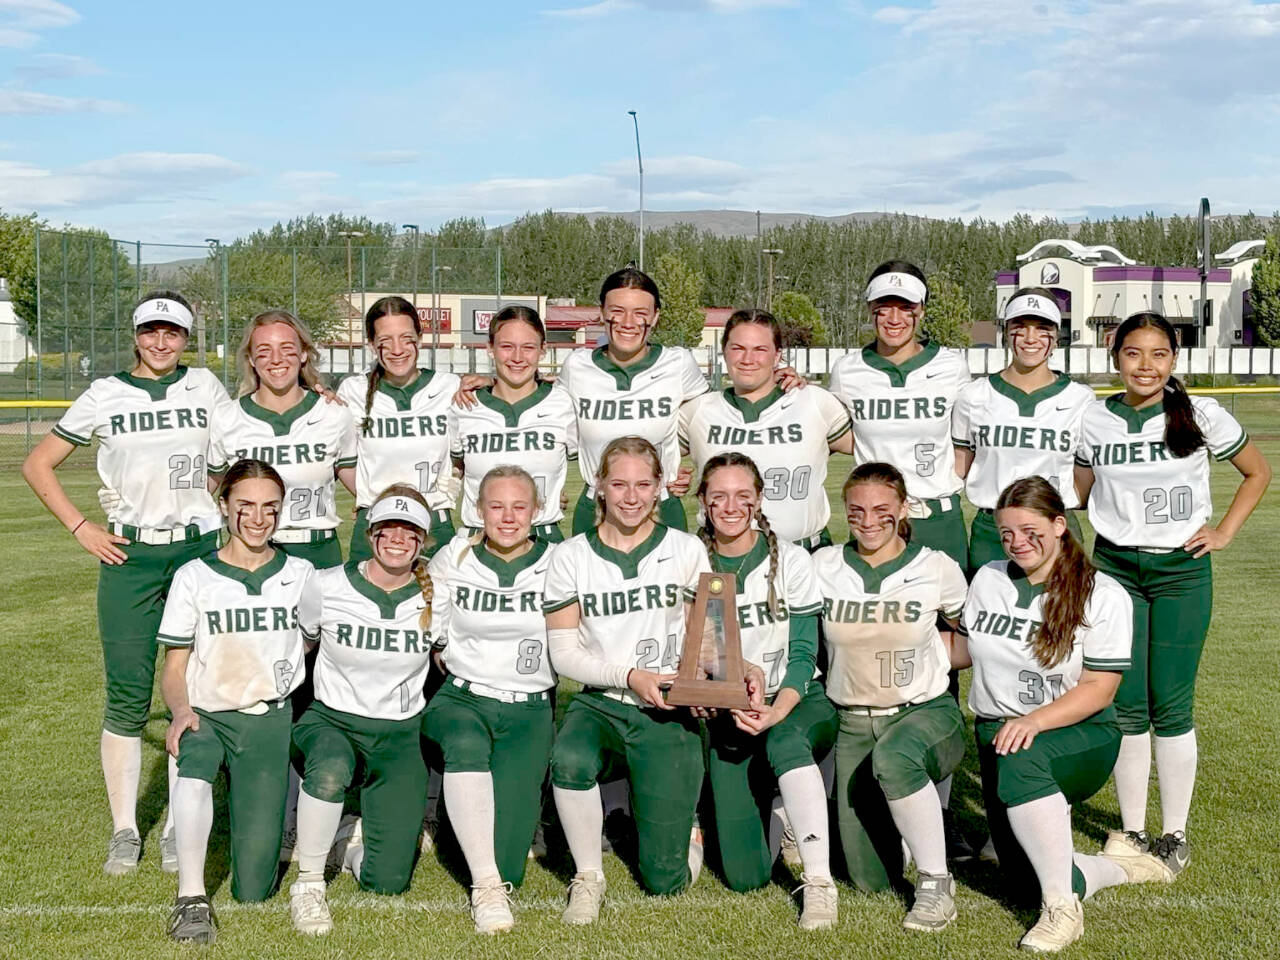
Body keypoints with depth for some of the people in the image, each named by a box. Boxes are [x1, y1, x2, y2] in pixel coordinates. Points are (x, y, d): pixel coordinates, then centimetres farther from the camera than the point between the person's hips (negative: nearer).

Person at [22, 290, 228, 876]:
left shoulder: (205, 387, 8)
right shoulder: (105, 395, 5)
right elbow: (37, 465, 10)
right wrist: (81, 528, 1)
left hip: (200, 550, 1)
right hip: (129, 556, -1)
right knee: (128, 695, -2)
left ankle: (179, 828, 11)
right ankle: (124, 831, 9)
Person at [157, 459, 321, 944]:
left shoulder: (299, 575, 7)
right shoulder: (194, 577, 3)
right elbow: (174, 668, 3)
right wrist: (181, 710, -17)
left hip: (270, 720, 0)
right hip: (206, 714, 0)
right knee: (193, 767, -39)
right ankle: (191, 899, -30)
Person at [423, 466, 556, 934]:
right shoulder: (452, 561, 4)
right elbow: (430, 637, 11)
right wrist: (466, 680, 3)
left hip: (529, 707, -1)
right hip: (461, 698, 1)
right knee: (467, 745, -39)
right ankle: (486, 887, -33)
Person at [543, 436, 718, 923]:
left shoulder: (686, 550, 6)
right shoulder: (570, 556, 4)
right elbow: (563, 653, 0)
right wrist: (629, 675, -15)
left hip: (668, 711, -1)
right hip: (599, 703, 1)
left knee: (664, 878, -6)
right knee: (569, 760, -36)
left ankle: (678, 812, 30)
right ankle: (588, 877, -11)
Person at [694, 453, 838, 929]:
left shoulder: (790, 560, -3)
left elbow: (803, 653, -6)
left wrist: (777, 711, -24)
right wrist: (734, 709, -19)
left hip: (797, 701, -1)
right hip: (727, 713, 1)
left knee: (785, 742, -41)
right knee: (745, 875, -8)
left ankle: (819, 881, -30)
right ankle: (766, 808, 27)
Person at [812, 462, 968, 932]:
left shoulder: (937, 568, -6)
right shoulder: (822, 567, -4)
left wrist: (931, 661, 1)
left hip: (925, 712, -2)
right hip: (852, 721, 2)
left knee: (893, 758, -40)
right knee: (872, 879, -2)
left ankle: (937, 882, -21)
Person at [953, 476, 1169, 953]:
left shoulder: (1104, 596, -6)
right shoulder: (988, 579, 8)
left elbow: (1098, 690, -12)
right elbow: (964, 649, 20)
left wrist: (1033, 722, -27)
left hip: (1079, 735, -5)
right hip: (998, 733, 5)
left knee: (1019, 760, -40)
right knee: (1023, 876, -10)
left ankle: (1063, 907, -29)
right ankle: (1119, 869, 20)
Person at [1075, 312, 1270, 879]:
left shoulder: (1201, 416, -4)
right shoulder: (1094, 421, 1)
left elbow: (1257, 472, 9)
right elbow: (1077, 491, 16)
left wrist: (1224, 533, 0)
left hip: (1182, 571, -2)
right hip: (1114, 568, 2)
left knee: (1171, 706, -1)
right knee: (1125, 704, 3)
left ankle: (1175, 835, 12)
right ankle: (1130, 830, 16)